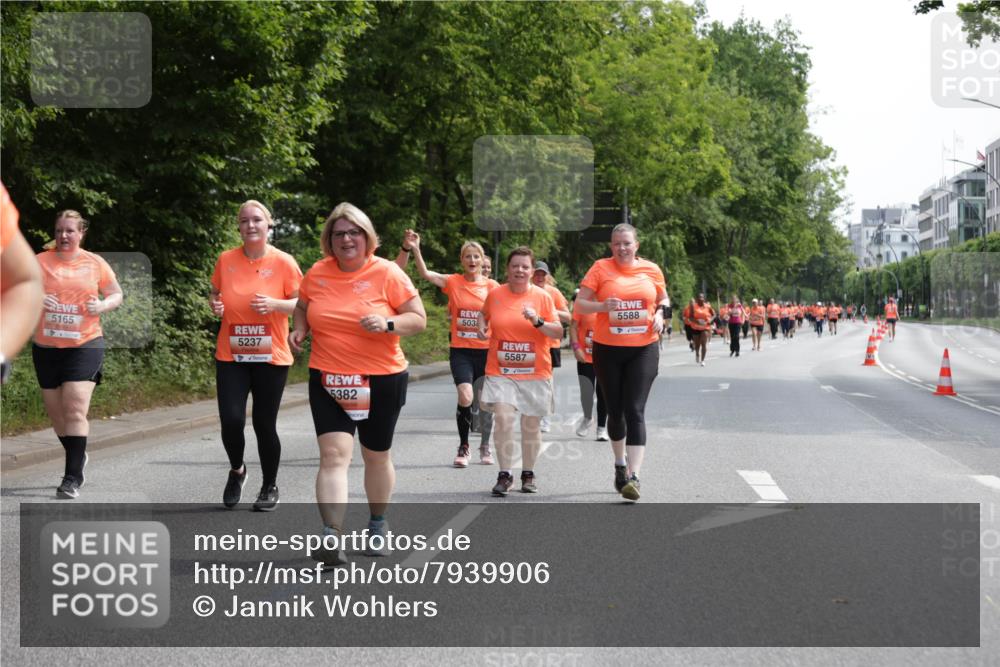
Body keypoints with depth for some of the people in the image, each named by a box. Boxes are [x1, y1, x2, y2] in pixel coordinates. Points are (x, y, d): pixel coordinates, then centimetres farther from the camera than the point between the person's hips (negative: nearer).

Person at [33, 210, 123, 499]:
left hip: (85, 345, -3)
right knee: (56, 412, 12)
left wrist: (103, 305, -10)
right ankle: (77, 456, 37)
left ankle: (73, 477, -13)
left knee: (75, 409, -14)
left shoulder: (95, 263, 3)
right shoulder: (39, 261, 4)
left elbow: (117, 294, 12)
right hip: (46, 346, 3)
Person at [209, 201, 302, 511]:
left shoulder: (284, 262, -5)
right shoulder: (226, 260, 3)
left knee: (264, 425, 2)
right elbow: (215, 293, 18)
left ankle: (270, 486, 23)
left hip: (271, 357, -2)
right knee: (231, 420, -10)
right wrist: (215, 304, -5)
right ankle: (237, 470, 21)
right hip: (231, 356, 2)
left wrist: (275, 304, -19)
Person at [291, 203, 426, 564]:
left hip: (381, 380, -1)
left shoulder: (387, 272, -8)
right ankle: (331, 538, -18)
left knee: (377, 456, 15)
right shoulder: (317, 273, 1)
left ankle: (378, 524, 37)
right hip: (328, 380, 1)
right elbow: (303, 308, 20)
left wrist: (387, 324, -24)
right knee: (334, 454, -13)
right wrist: (299, 329, -1)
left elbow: (419, 319, -6)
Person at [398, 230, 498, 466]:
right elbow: (425, 274, -16)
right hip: (460, 351, -2)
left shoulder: (492, 286, 2)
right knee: (465, 397, -18)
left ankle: (485, 447, 30)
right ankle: (463, 447, 2)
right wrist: (414, 250, -31)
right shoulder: (453, 282, -2)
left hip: (486, 350, 2)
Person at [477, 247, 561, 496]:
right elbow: (484, 314, 23)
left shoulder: (542, 296, -2)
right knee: (503, 419, -15)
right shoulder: (495, 294, 2)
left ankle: (528, 473, 26)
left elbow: (558, 332, -2)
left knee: (531, 425, 8)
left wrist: (538, 321, -18)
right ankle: (505, 474, -4)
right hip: (500, 372, 0)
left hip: (534, 373, 0)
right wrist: (482, 328, 2)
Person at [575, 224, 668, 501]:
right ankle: (620, 465, 34)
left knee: (635, 410, -11)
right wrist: (603, 306, -22)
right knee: (615, 411, 11)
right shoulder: (600, 268, -2)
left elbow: (663, 299, 20)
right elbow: (580, 303, -3)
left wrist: (660, 314, -1)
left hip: (643, 349, 0)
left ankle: (634, 476, -15)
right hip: (607, 350, 0)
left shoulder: (651, 270, 4)